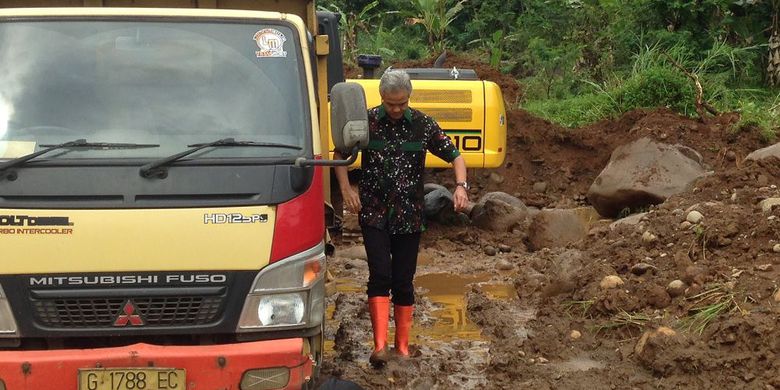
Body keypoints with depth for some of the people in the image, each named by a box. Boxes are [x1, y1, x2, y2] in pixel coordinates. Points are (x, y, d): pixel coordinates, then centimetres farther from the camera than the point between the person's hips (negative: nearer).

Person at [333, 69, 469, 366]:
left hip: (409, 216, 1)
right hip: (374, 214, -1)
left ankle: (403, 347, 16)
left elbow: (454, 156, 5)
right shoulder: (366, 121, -2)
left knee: (403, 282, 6)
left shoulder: (423, 125, 0)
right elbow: (341, 154, 11)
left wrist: (461, 186, -13)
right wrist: (346, 189, -4)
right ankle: (380, 345, -14)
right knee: (380, 275, -12)